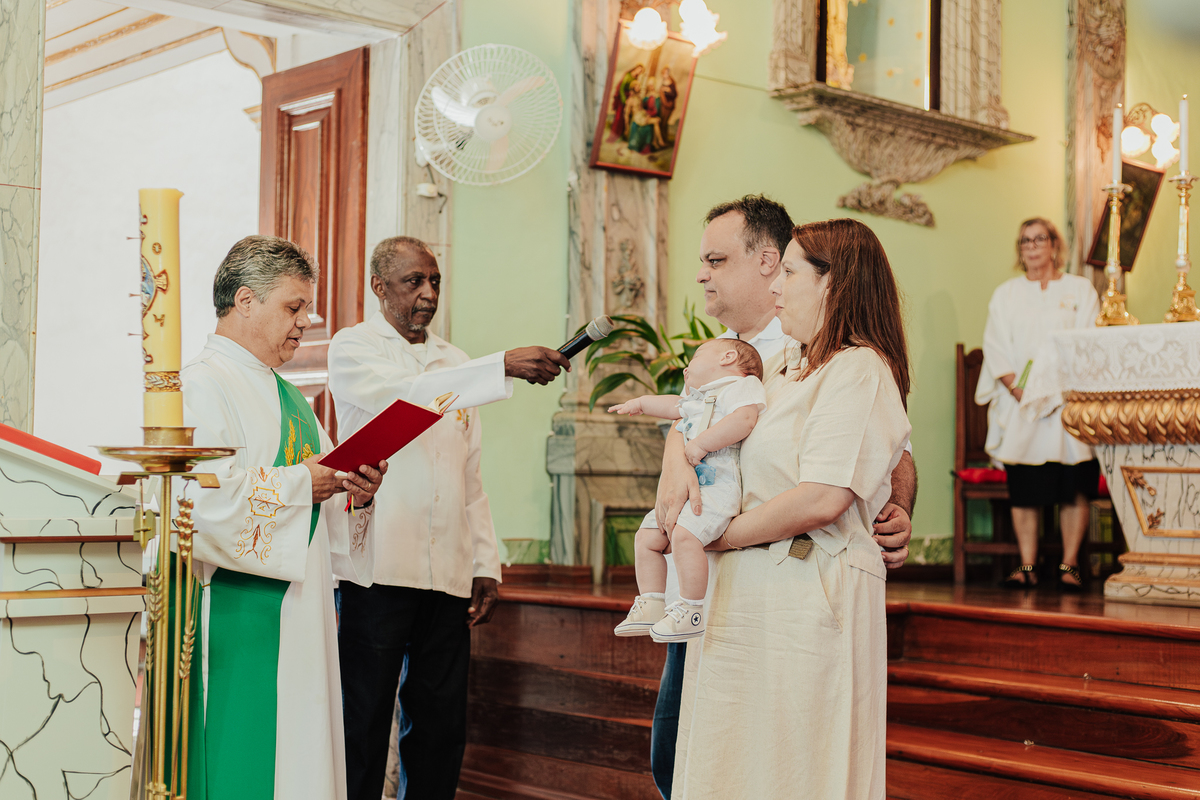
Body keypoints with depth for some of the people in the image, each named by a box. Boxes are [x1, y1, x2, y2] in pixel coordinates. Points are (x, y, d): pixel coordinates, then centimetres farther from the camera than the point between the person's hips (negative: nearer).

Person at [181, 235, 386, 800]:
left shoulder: (286, 397, 20)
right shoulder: (201, 386, -9)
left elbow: (318, 496, 24)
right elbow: (198, 502, -23)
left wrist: (354, 494, 2)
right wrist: (298, 483, -15)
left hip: (300, 615, 9)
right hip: (235, 614, -9)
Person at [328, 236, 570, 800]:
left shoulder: (453, 362, 19)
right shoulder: (353, 348, 3)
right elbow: (404, 396, -19)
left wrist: (486, 563, 12)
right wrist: (505, 367, -28)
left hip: (448, 572, 5)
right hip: (378, 565, -5)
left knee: (442, 723, 6)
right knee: (364, 724, -2)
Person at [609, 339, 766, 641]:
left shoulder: (741, 385, -3)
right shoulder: (694, 398, 28)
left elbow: (743, 420, -22)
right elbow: (675, 405, 50)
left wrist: (701, 444, -22)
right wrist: (641, 403, 60)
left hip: (718, 484, -10)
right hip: (685, 487, 10)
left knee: (685, 534, -31)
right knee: (646, 537, 6)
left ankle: (692, 610, -23)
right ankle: (651, 607, 10)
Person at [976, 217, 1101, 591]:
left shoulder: (1080, 289, 11)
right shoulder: (1005, 294, 14)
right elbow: (995, 349, 5)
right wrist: (1018, 389, -10)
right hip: (1020, 405, 1)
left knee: (1073, 489, -4)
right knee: (1023, 489, -3)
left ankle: (1069, 564, 1)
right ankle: (1027, 566, 1)